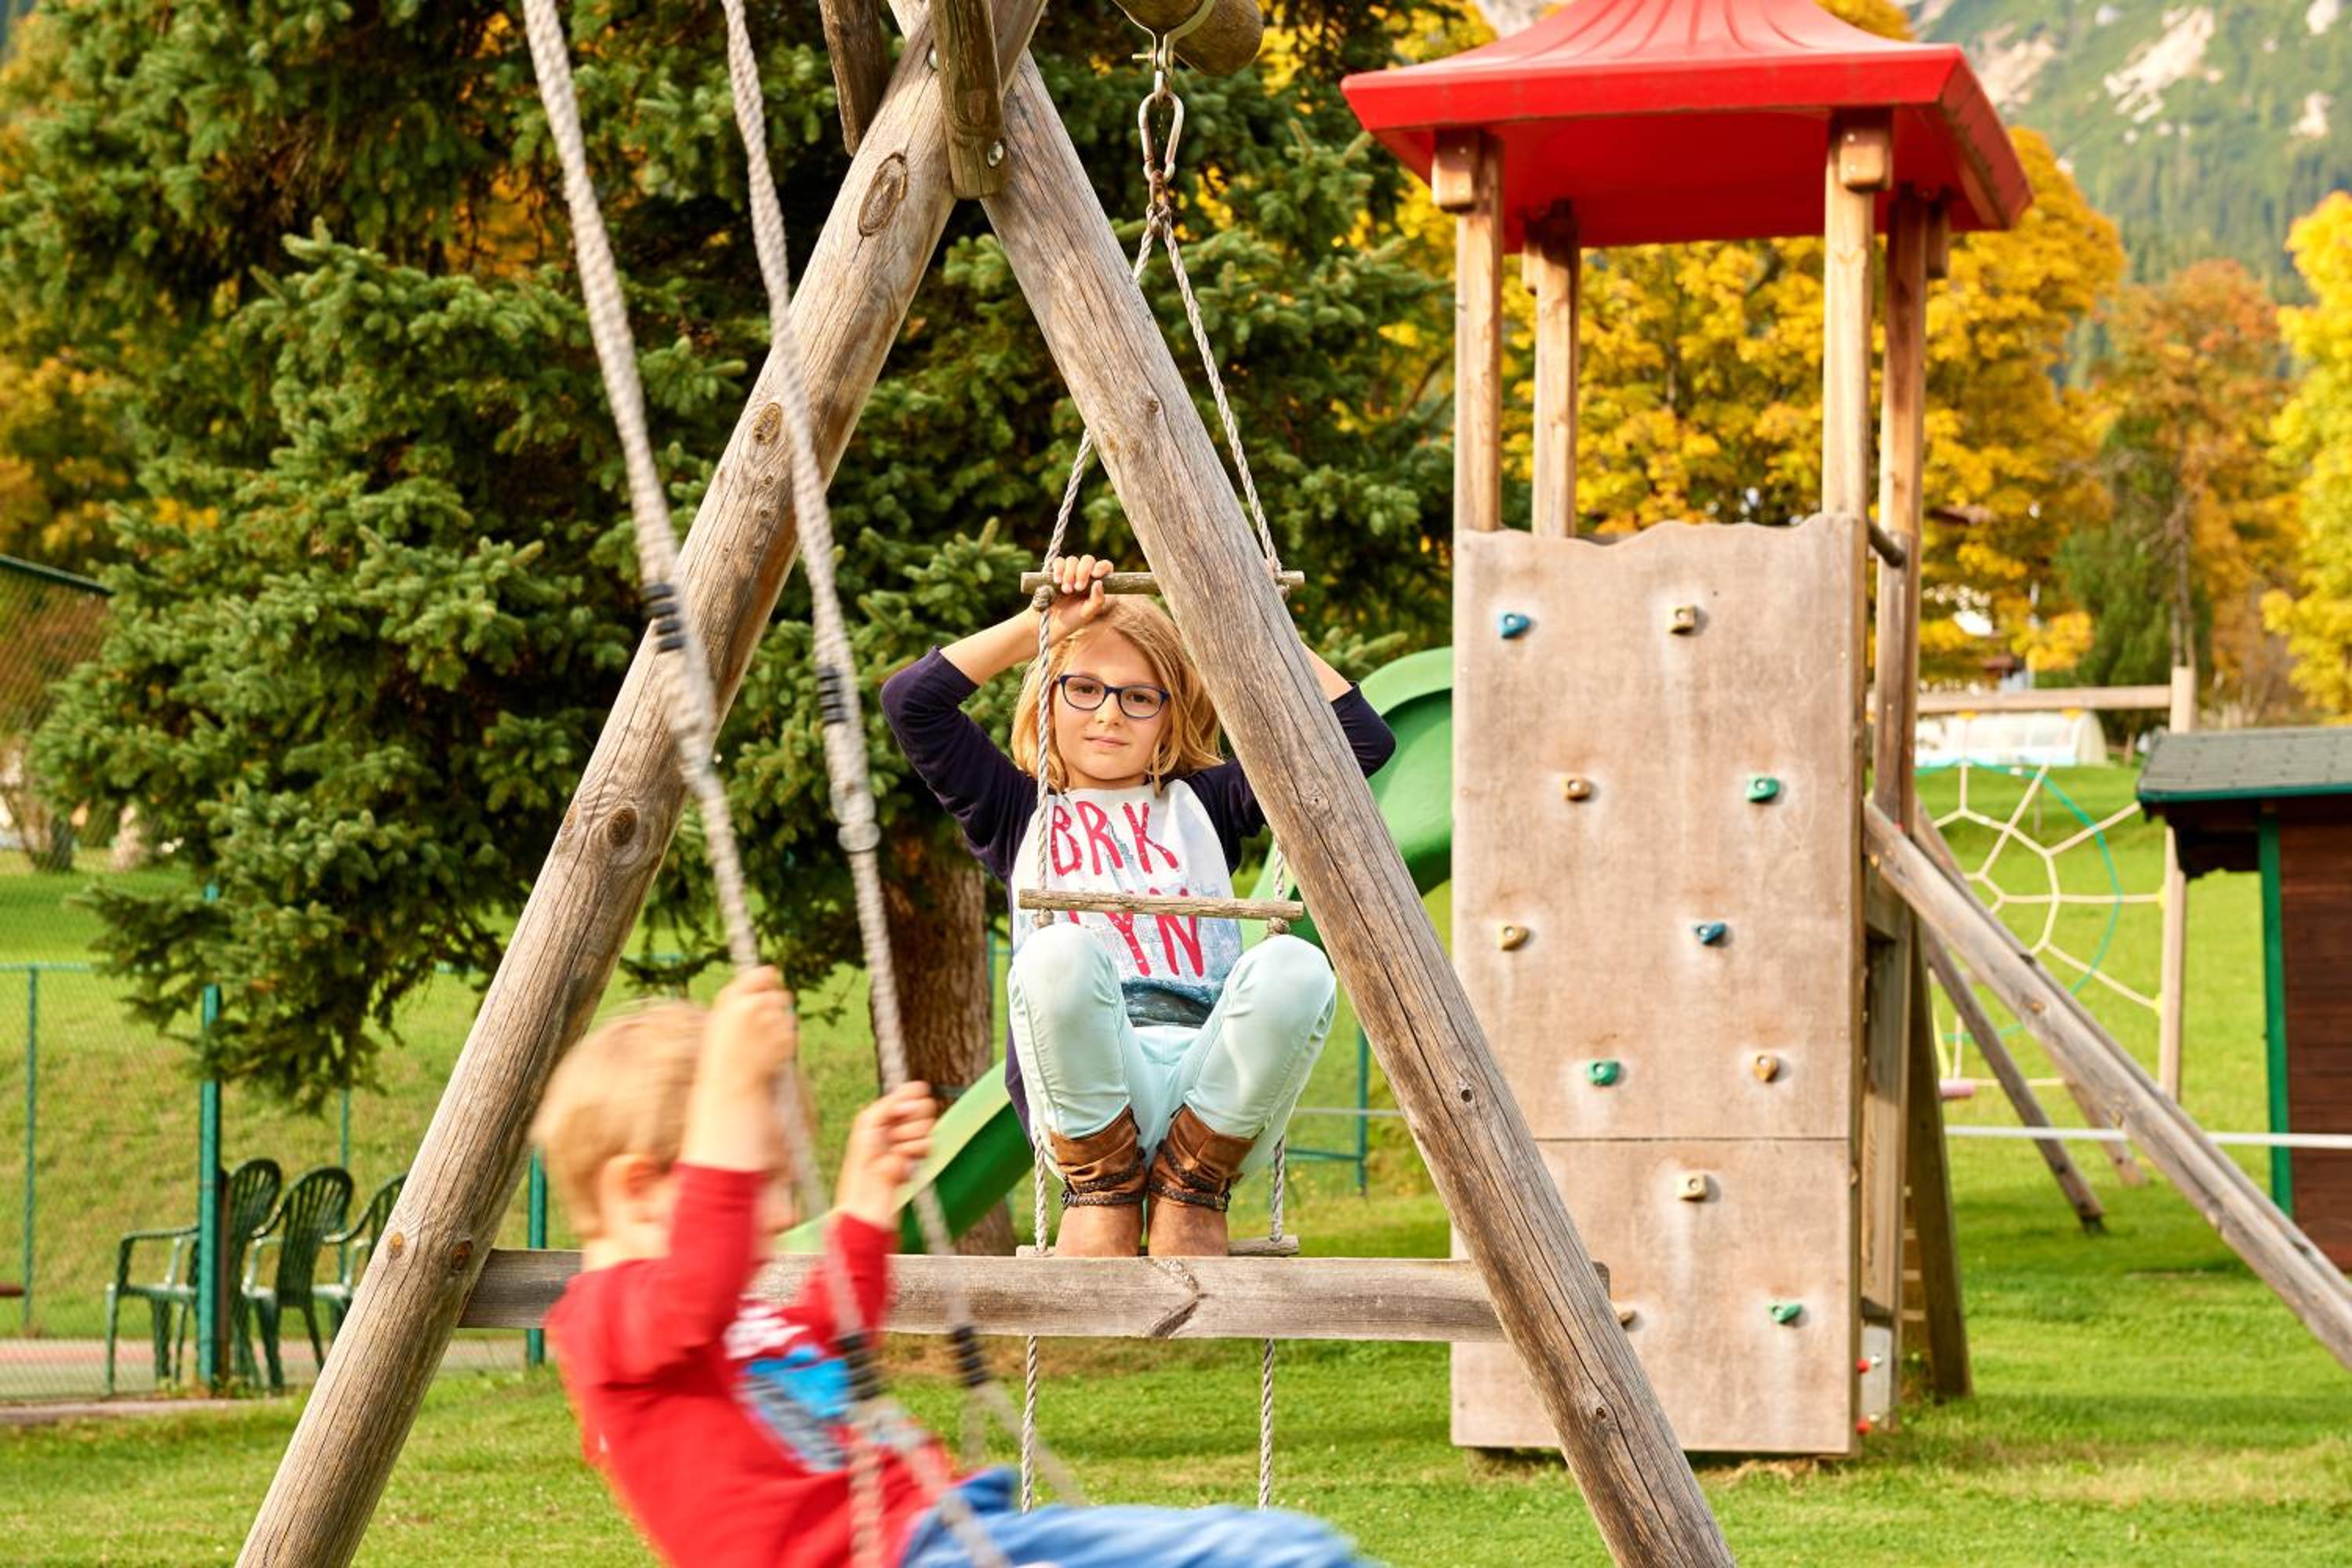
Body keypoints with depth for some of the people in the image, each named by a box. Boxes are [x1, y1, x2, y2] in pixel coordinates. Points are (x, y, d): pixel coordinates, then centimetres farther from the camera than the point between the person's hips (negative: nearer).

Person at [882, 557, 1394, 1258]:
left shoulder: (1205, 803, 27)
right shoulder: (1022, 813, 23)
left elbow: (1360, 738, 20)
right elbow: (911, 700, 11)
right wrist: (1040, 624, 13)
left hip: (1210, 1082, 1)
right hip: (1084, 1092, -1)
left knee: (1296, 965, -32)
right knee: (1061, 951, -36)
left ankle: (1192, 1183, -11)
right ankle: (1099, 1185, -11)